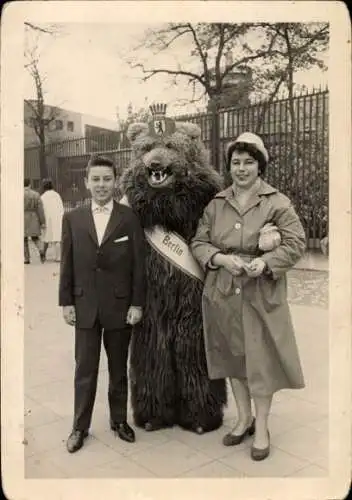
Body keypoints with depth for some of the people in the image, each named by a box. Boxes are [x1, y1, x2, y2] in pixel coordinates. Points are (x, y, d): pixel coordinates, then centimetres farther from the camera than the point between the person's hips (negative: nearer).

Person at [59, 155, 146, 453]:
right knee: (84, 370, 9)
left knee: (118, 369, 14)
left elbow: (138, 264, -4)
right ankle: (80, 427, 24)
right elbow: (67, 264, 4)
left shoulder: (129, 218, -4)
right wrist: (66, 301, 1)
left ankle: (119, 420, 31)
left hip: (120, 306, -1)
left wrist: (137, 304, -6)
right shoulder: (73, 218, 2)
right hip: (85, 306, 1)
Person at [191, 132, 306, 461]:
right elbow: (198, 242, 6)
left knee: (261, 360, 3)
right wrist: (220, 258, -14)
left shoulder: (277, 203, -5)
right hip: (223, 293, 4)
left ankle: (261, 428, 21)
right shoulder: (216, 204, 5)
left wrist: (265, 262, -24)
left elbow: (296, 243, -8)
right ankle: (244, 419, 32)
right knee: (233, 357, 14)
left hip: (261, 295, -4)